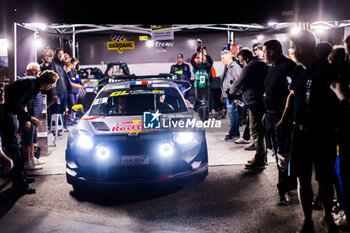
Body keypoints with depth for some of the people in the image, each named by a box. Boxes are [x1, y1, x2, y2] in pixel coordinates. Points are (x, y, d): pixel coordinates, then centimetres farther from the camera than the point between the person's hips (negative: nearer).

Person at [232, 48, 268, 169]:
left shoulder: (250, 67, -14)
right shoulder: (263, 64, 15)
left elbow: (237, 85, -9)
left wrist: (233, 93, 14)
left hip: (255, 103, -10)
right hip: (263, 101, 10)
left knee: (256, 131, -5)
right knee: (261, 130, 16)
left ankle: (260, 160, -2)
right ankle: (262, 157, 25)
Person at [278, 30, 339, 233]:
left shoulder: (325, 70, -15)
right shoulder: (299, 71, 9)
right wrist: (285, 118, 14)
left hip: (323, 134, -6)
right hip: (300, 131, 6)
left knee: (325, 180, 8)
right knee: (303, 179, 10)